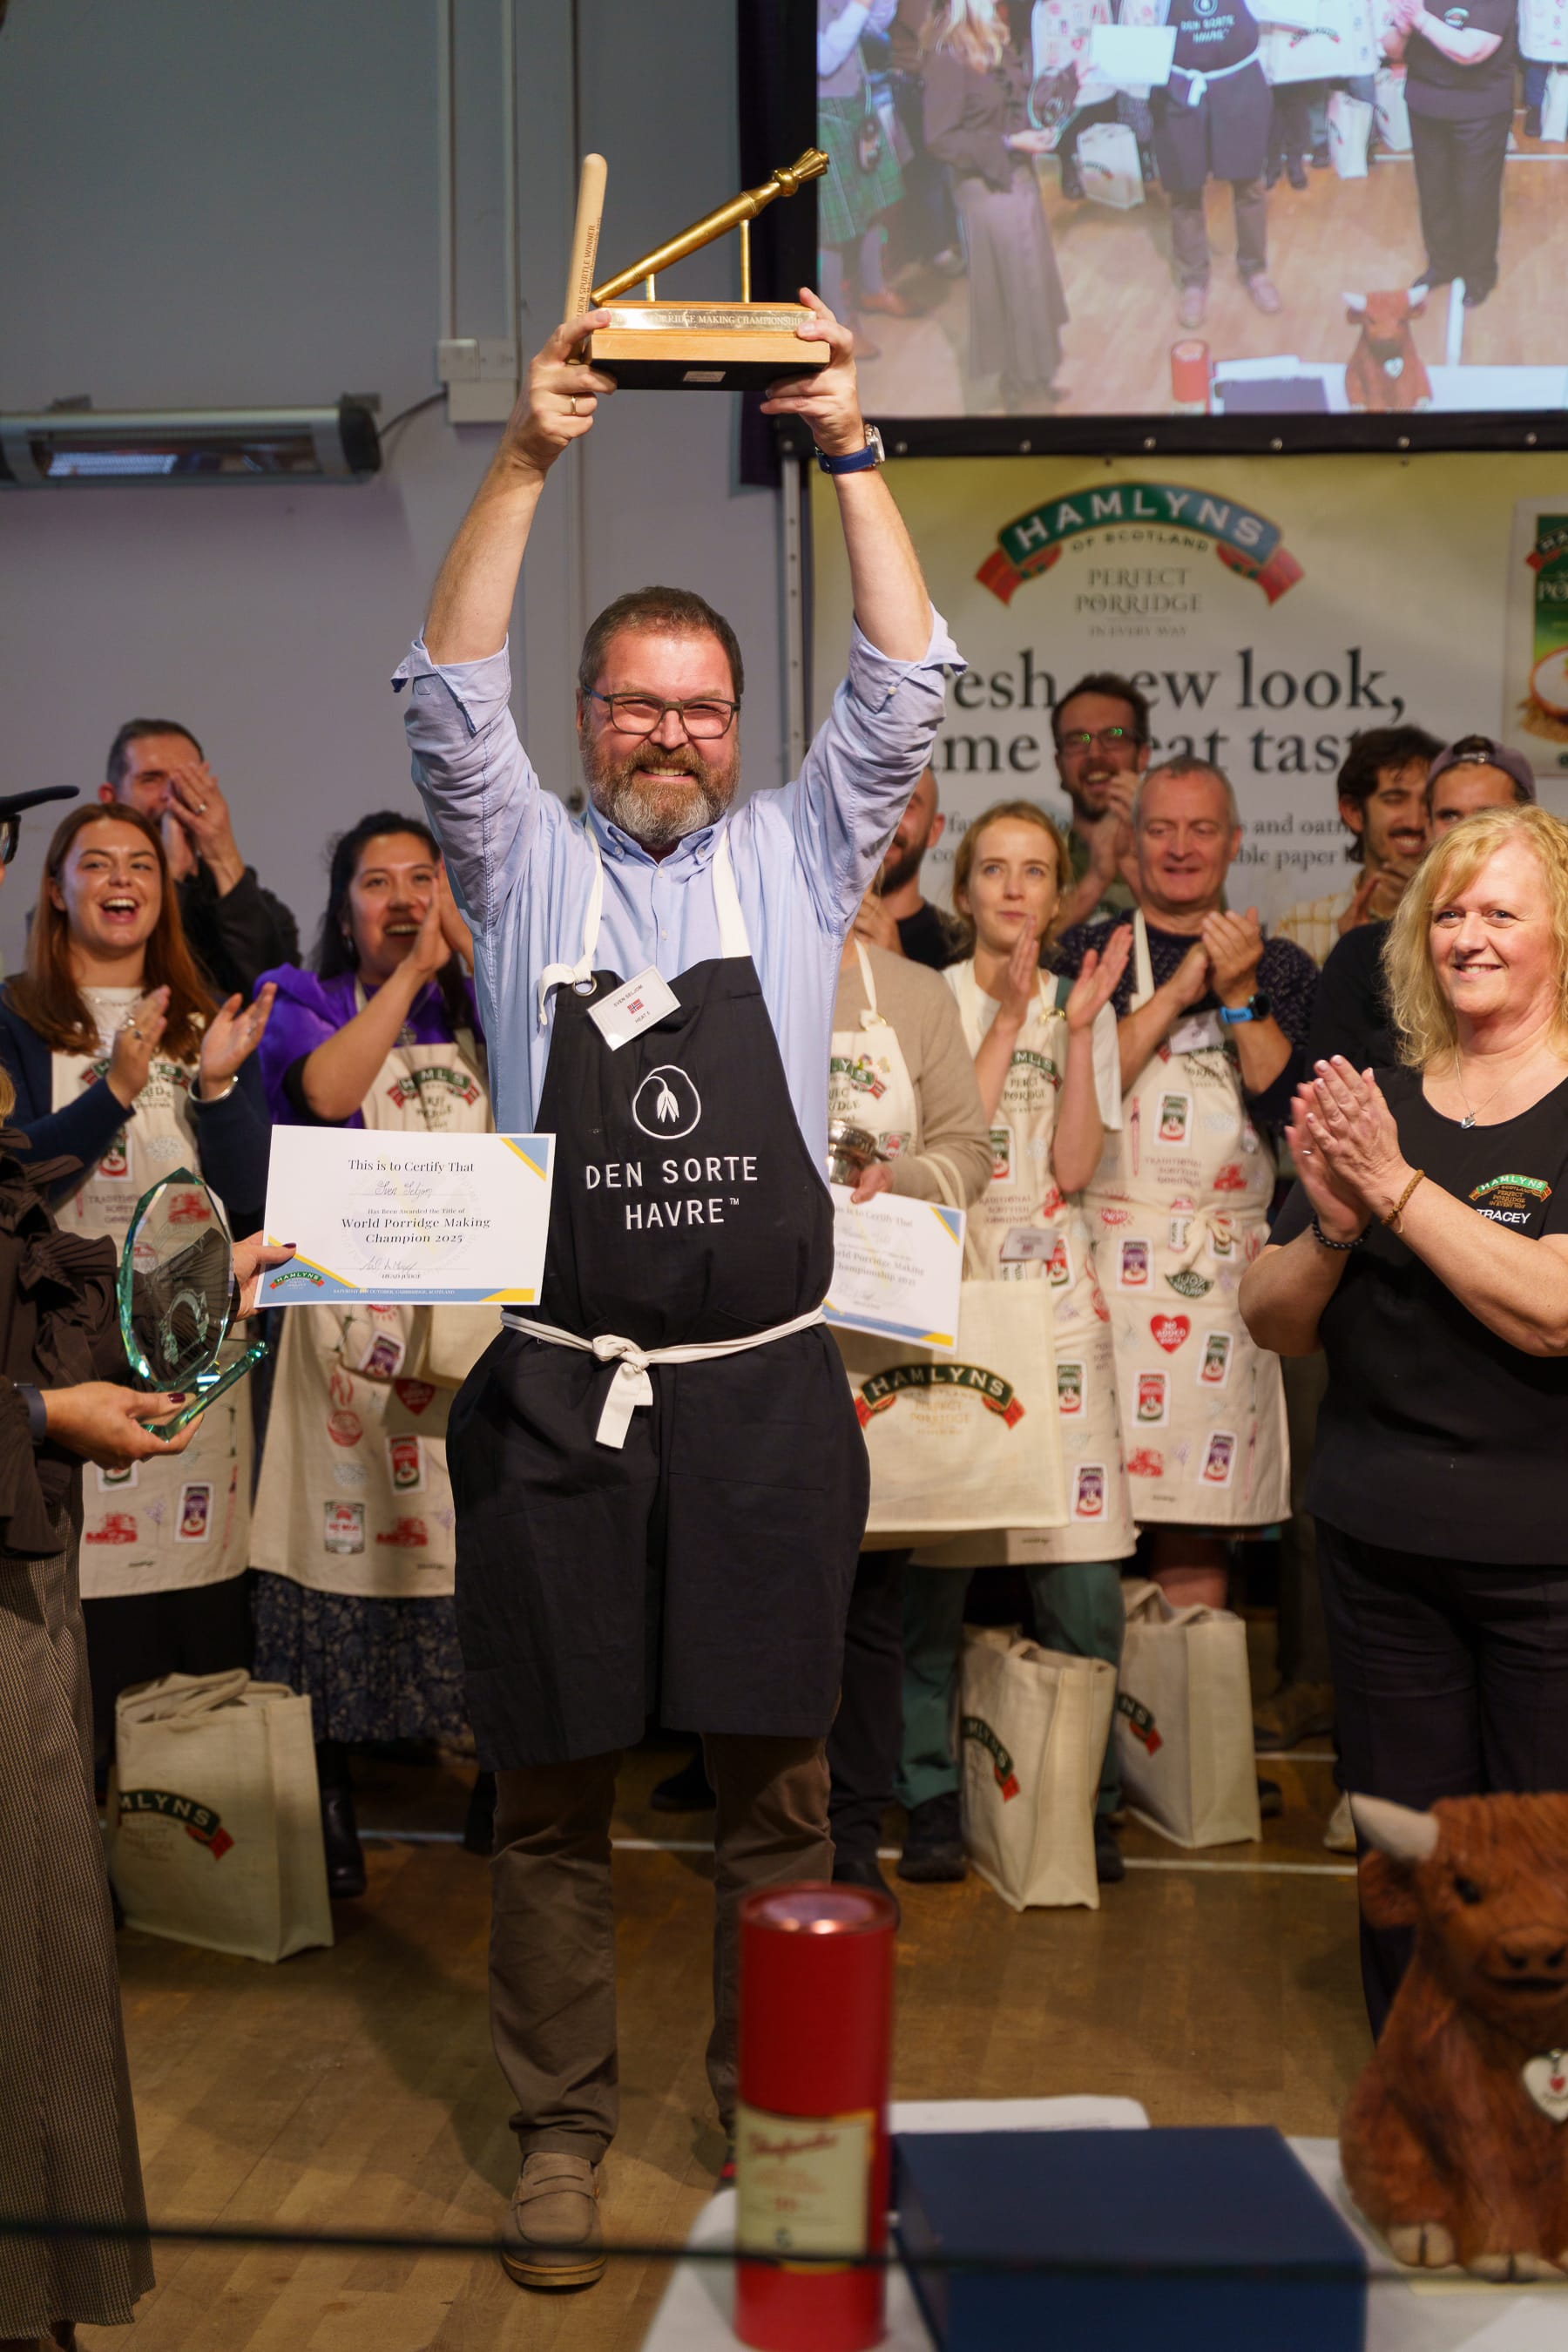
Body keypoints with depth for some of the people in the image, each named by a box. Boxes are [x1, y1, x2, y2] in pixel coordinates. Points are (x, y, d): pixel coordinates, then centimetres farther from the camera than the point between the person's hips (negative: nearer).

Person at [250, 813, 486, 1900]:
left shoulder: (487, 1008, 17)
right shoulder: (302, 997, 10)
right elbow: (323, 1089, -12)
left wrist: (480, 955, -3)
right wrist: (411, 971, -8)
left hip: (479, 1317, 2)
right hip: (350, 1324, -2)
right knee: (342, 1548, -1)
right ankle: (330, 1803, 12)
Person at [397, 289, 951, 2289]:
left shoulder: (795, 859, 10)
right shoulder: (524, 865, 8)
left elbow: (905, 686, 2)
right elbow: (449, 690, -4)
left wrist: (848, 450, -4)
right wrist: (526, 457, -11)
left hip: (763, 1389, 1)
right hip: (554, 1391, 0)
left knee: (775, 1782, 8)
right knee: (550, 1787, 7)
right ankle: (562, 2125, 22)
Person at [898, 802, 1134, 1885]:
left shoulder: (1084, 1010, 12)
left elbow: (1074, 1168, -1)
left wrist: (1076, 1028, -6)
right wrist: (1007, 1021, -9)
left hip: (1055, 1294, 2)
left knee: (1083, 1565, -1)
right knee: (936, 1552, -4)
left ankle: (1085, 1795, 13)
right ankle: (932, 1795, 9)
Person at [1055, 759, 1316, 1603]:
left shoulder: (1280, 968, 11)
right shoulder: (1088, 953, 6)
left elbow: (1293, 1110, -1)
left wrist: (1240, 994, -9)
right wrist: (1180, 989, -10)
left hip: (1226, 1270, 2)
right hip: (1105, 1263, -1)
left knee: (1197, 1525, 4)